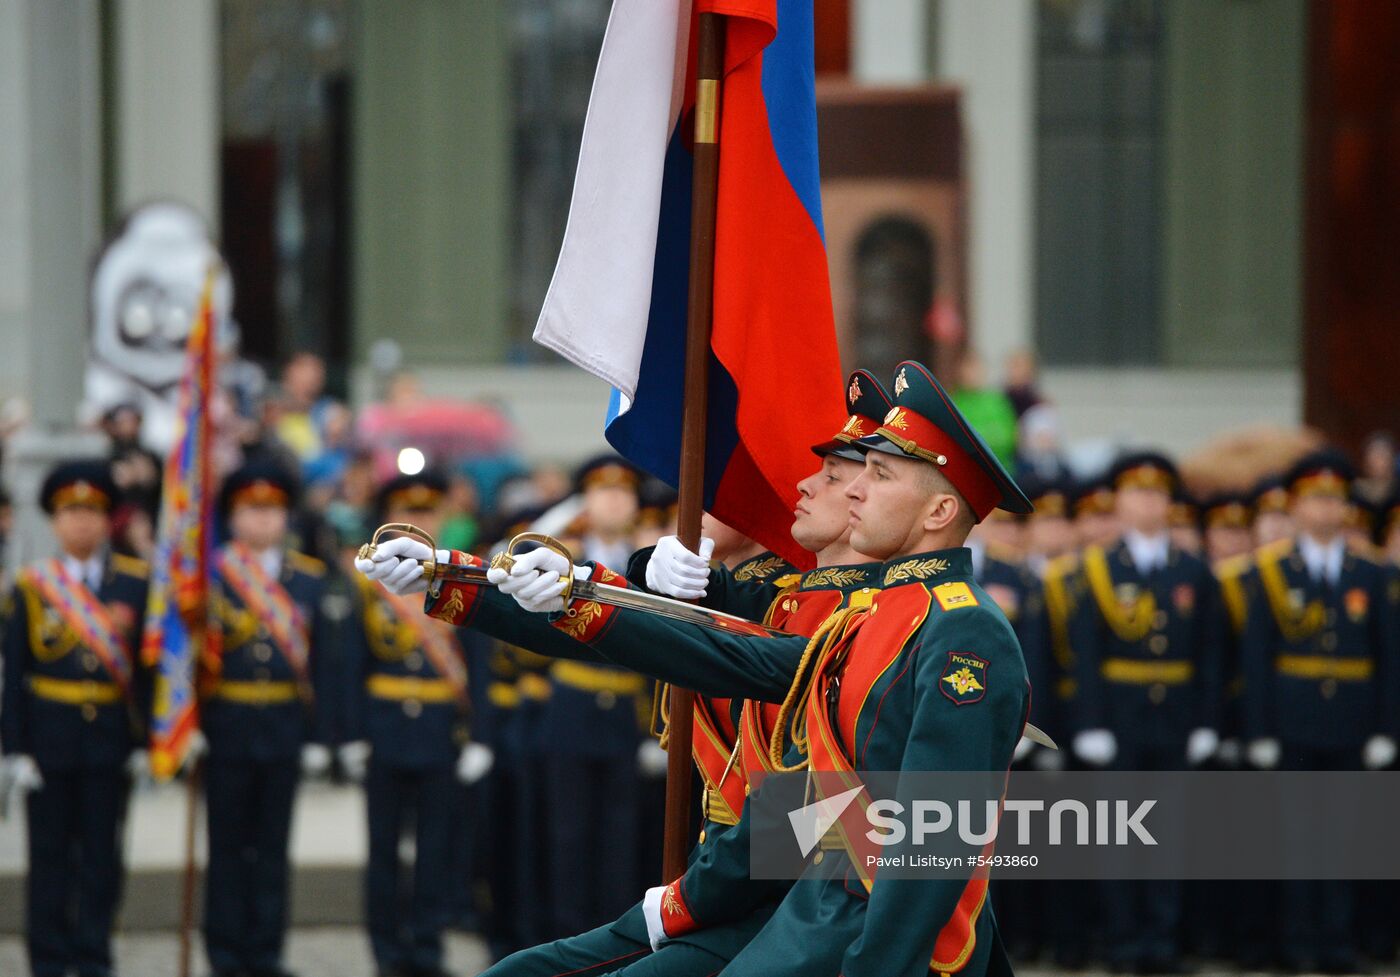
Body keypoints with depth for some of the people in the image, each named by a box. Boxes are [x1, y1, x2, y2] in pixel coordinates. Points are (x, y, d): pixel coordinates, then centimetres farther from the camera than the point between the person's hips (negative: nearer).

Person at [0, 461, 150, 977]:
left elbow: (146, 667, 4)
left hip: (110, 736, 1)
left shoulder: (135, 584, 4)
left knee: (102, 854, 4)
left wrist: (145, 740, -1)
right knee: (50, 856, 4)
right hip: (49, 736, -1)